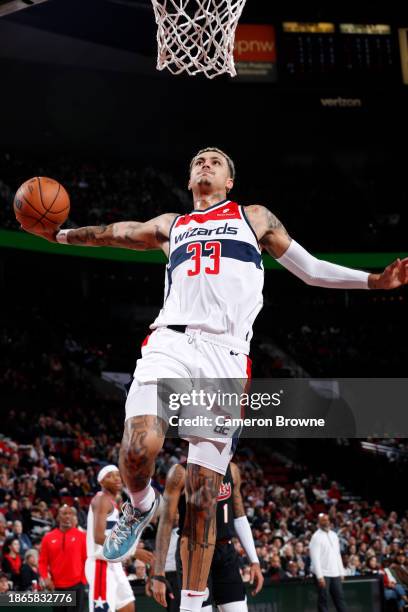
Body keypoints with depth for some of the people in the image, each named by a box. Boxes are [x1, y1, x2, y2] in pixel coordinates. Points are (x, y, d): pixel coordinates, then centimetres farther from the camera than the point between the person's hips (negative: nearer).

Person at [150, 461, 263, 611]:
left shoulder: (231, 469, 9)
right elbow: (166, 523, -8)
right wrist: (158, 574, -11)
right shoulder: (181, 472, -7)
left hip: (226, 553, 5)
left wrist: (254, 561, 8)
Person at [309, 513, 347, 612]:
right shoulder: (316, 537, -8)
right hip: (323, 574, -6)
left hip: (335, 573, 6)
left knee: (340, 598, 6)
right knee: (323, 600, -2)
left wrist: (341, 572, 12)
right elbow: (315, 557, -14)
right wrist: (320, 576, -20)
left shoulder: (334, 535, 14)